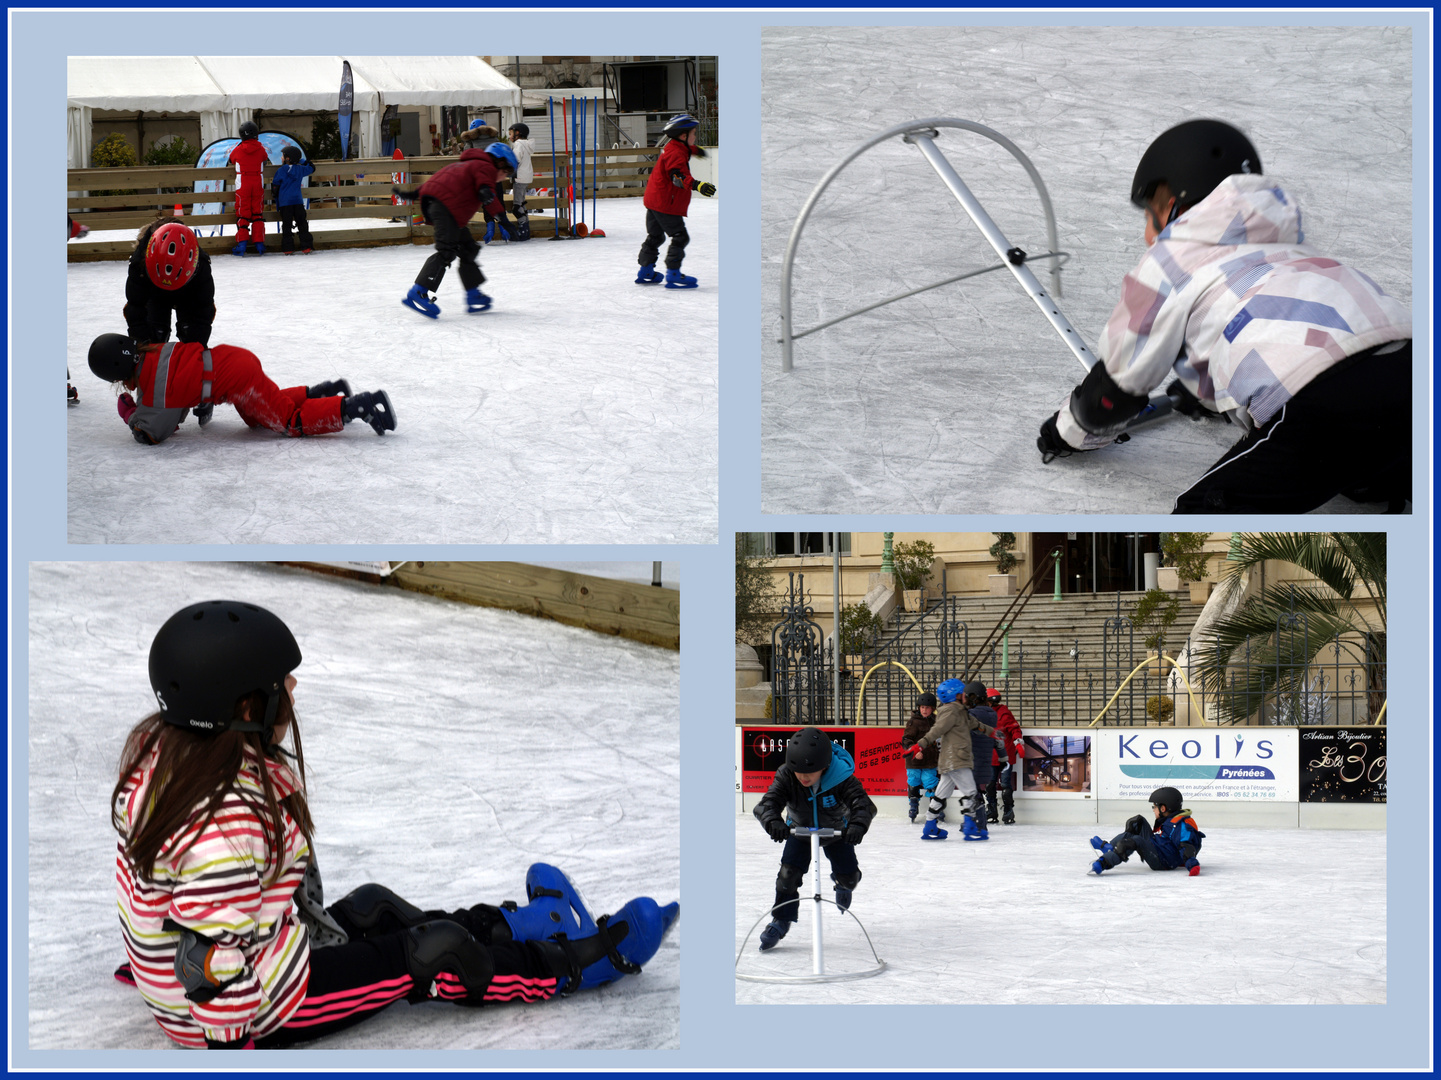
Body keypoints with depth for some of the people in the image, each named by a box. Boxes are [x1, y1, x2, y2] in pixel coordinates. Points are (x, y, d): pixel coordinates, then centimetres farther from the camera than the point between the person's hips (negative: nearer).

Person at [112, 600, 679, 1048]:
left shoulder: (165, 748, -4)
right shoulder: (224, 822, -35)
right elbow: (217, 969, -31)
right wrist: (230, 1048, -21)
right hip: (252, 1011, -10)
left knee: (374, 912, 20)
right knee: (429, 956, -2)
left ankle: (534, 924, 38)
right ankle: (576, 966, 18)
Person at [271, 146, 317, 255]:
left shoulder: (281, 171, -3)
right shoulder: (300, 169, 7)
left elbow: (275, 187, 0)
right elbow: (311, 168, 26)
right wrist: (301, 162, 33)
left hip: (285, 203, -3)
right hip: (298, 201, 3)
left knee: (286, 225, 1)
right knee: (302, 224, 7)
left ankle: (288, 249, -4)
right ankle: (306, 247, 2)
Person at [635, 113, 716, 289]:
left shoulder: (673, 147, 12)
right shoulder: (676, 154, -21)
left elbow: (686, 149, 38)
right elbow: (680, 176, -36)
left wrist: (695, 149, 57)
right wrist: (697, 185, -49)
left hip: (654, 201, 11)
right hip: (666, 204, -11)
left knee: (655, 236, 21)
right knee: (680, 237, -7)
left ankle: (646, 272, 30)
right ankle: (673, 275, -8)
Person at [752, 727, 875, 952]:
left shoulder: (842, 778, -36)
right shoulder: (786, 777, -32)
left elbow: (863, 803, -43)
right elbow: (767, 803, -40)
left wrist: (858, 825, -66)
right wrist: (773, 822, -64)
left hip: (836, 831, 0)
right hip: (800, 831, 0)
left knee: (848, 874, 0)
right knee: (789, 872, -15)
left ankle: (843, 883, 40)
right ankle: (781, 920, 2)